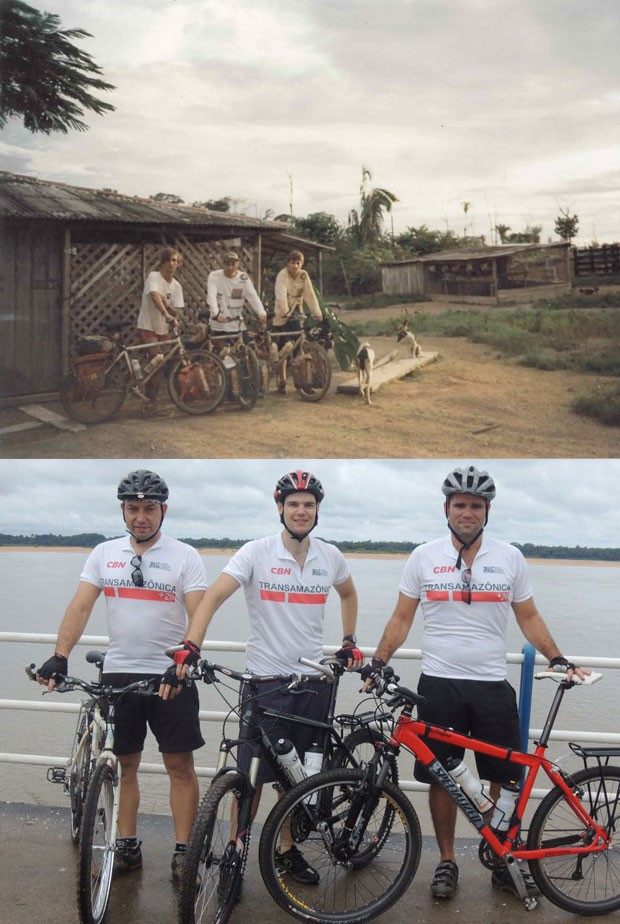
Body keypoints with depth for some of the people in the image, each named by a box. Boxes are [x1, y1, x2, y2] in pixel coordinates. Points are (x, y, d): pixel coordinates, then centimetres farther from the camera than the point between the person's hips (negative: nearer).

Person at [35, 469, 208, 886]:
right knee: (124, 765, 11)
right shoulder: (104, 553, 6)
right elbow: (80, 608, 0)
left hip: (170, 675, -2)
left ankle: (183, 851, 13)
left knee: (180, 765, 2)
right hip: (119, 674, 3)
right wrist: (59, 657, -13)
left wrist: (186, 657, -27)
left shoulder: (185, 556, -3)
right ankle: (128, 847, 24)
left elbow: (199, 616, -11)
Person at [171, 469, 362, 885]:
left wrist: (349, 642, 15)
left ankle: (287, 849, 30)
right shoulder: (257, 552, -10)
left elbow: (349, 594, 23)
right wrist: (190, 648, -32)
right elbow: (212, 598, -19)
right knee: (254, 774, 3)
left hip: (313, 680, 3)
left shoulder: (330, 555, 2)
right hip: (266, 679, -3)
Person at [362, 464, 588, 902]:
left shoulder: (510, 557, 3)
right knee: (441, 778, 7)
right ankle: (447, 861, 22)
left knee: (506, 778, 6)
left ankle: (507, 861, 23)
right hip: (439, 684, 0)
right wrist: (378, 662, -6)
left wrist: (558, 659, -1)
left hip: (493, 685, 1)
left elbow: (529, 617, 10)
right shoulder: (424, 557, 1)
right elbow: (402, 618, 5)